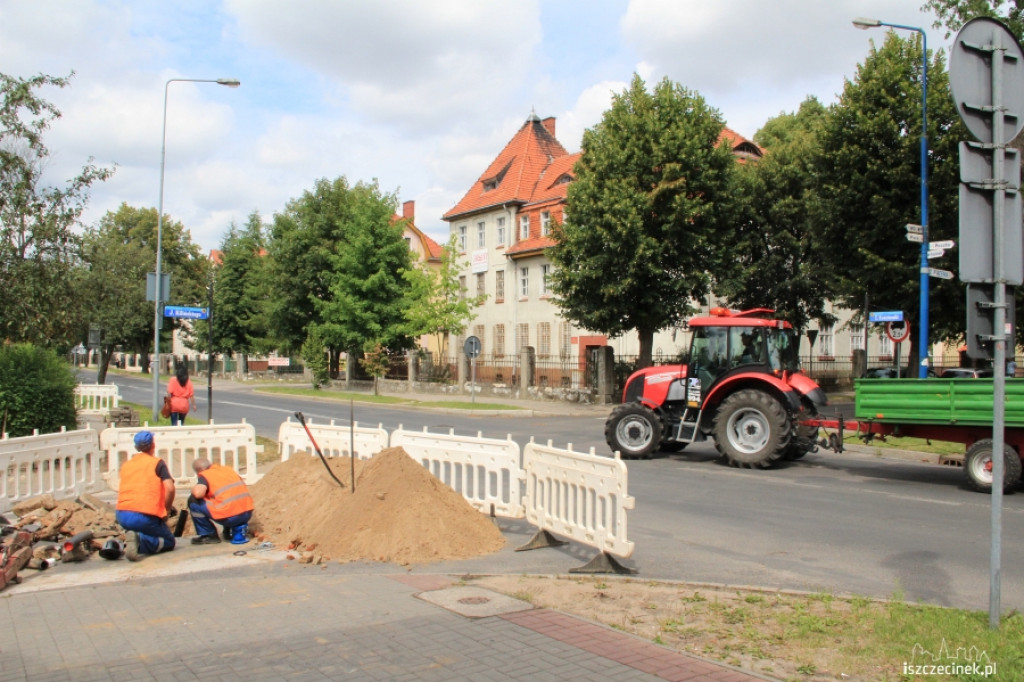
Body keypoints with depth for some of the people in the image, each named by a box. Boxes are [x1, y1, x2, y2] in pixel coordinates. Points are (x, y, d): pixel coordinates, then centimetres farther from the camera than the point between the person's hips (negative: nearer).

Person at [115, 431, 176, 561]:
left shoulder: (126, 464, 18)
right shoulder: (157, 463, 3)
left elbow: (120, 490, 19)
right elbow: (170, 488, -10)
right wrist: (167, 510, 5)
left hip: (121, 516, 5)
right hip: (145, 515, -5)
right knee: (169, 542, 13)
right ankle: (140, 540, -17)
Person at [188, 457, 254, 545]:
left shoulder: (205, 475, 2)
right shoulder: (228, 469, 21)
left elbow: (198, 493, -16)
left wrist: (194, 488, 9)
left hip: (229, 517, -7)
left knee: (193, 500, 7)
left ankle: (208, 535, 12)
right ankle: (238, 529, 20)